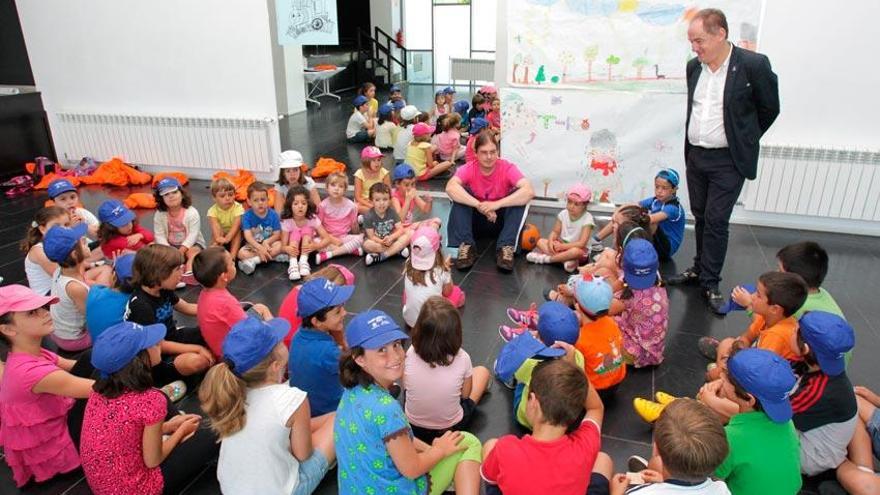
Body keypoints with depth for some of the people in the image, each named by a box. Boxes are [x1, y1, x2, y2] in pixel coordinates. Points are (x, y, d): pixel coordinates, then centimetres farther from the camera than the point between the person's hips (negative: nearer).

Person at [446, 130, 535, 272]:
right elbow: (450, 187, -36)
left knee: (518, 195, -26)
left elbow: (529, 191, -34)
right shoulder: (468, 169, -15)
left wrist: (496, 204, -42)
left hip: (501, 219, 0)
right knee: (460, 193, -24)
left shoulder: (507, 168, -18)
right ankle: (466, 246, -26)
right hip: (476, 219, 1)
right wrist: (479, 205, -45)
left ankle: (506, 248, -28)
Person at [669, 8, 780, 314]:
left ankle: (710, 284, 9)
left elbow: (769, 109, -1)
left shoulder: (754, 65, -13)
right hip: (695, 156, 5)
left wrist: (742, 141, 7)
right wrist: (691, 146, 13)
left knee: (716, 221, -3)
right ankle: (699, 269, 29)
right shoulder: (694, 67, 4)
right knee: (701, 217, 15)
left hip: (728, 161, -5)